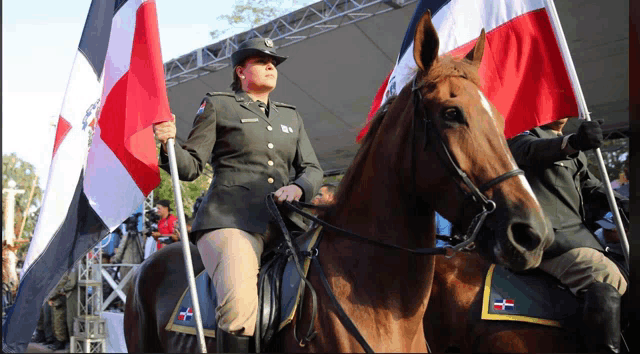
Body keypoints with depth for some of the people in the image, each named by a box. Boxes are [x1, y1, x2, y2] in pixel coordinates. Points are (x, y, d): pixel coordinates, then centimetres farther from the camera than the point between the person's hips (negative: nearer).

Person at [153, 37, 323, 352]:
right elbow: (191, 167, 7)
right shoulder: (217, 106, 12)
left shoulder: (291, 117, 26)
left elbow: (312, 168, 20)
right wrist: (168, 143, -14)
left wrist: (298, 188, -4)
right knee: (239, 306, -31)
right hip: (231, 220, -5)